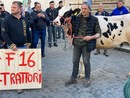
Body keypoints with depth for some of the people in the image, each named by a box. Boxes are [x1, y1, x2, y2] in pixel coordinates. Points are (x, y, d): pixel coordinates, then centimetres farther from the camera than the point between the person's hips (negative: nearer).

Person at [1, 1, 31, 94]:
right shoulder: (7, 20, -8)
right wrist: (11, 44, -18)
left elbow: (28, 32, 15)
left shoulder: (24, 20, 5)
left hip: (24, 46, 4)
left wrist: (29, 42, 10)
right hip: (14, 47, -4)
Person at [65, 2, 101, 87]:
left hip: (87, 44, -4)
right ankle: (73, 78, 28)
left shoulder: (94, 20, -7)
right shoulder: (77, 18, 2)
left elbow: (99, 33, -5)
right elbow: (72, 29, 16)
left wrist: (91, 37, -21)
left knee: (86, 62, 7)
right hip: (77, 43, 4)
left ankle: (87, 79, 26)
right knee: (75, 61, 13)